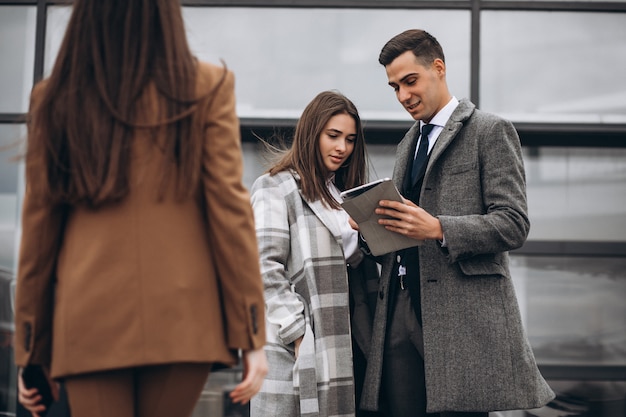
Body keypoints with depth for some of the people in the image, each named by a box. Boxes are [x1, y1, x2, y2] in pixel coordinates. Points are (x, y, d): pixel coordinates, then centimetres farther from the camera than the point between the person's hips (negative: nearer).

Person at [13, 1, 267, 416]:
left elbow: (38, 225, 6)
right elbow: (229, 208, -4)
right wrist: (252, 334, -2)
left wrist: (30, 351, 12)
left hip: (89, 323, 1)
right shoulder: (208, 87, 0)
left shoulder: (53, 98, 5)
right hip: (181, 320, -1)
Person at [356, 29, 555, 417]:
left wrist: (438, 228, -20)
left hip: (463, 315, -6)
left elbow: (514, 224, -8)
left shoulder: (490, 131, 2)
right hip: (402, 313, 6)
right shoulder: (408, 143, 24)